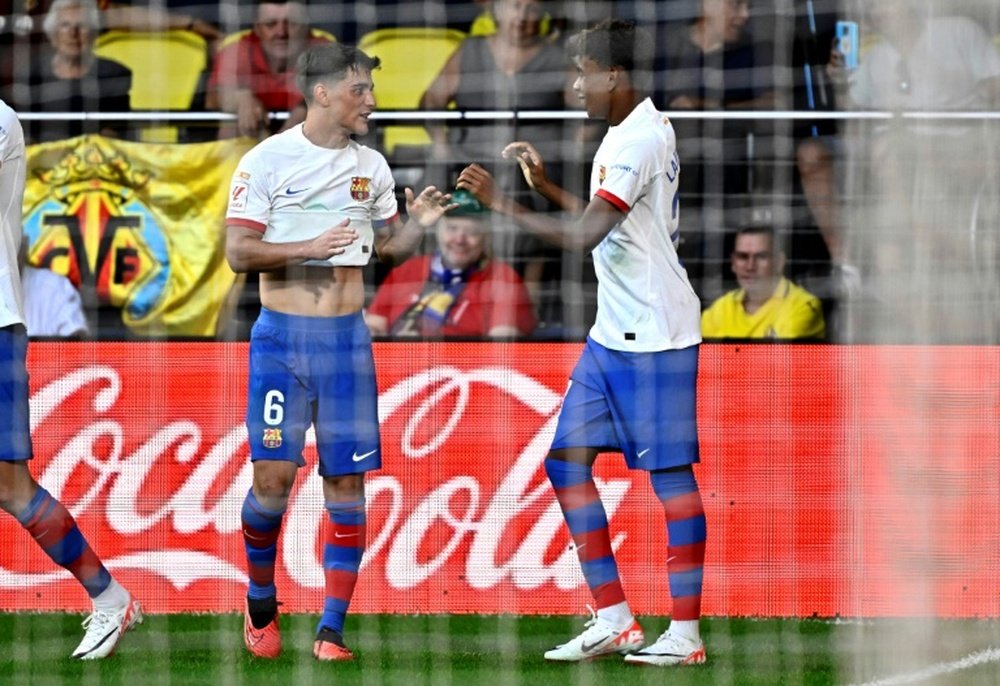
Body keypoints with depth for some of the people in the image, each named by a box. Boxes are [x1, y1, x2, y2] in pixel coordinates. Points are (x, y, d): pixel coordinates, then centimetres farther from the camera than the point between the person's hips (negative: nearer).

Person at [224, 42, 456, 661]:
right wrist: (309, 247, -21)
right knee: (274, 476, -11)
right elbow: (238, 251, -9)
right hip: (283, 336, -4)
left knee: (347, 482, -1)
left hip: (347, 338, 4)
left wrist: (417, 224, 0)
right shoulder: (268, 161, -5)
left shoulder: (371, 167, 9)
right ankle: (261, 601, 14)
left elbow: (388, 245, 21)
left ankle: (332, 628, 4)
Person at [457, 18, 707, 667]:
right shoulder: (629, 133, 14)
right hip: (614, 333, 10)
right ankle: (614, 619, 10)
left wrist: (505, 204, -22)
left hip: (656, 334, -10)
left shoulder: (640, 139, -18)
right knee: (567, 459, 7)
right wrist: (547, 186, 18)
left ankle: (685, 632, 1)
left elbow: (586, 234, -25)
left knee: (671, 474, -4)